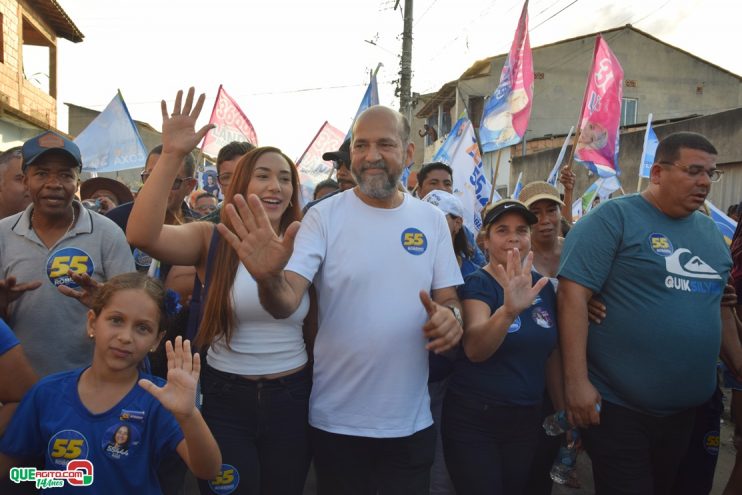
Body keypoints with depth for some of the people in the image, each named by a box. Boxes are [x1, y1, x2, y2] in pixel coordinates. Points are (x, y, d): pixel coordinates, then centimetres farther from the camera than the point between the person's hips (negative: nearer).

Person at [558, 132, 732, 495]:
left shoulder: (709, 230, 10)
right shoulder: (613, 217, -12)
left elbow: (718, 306, 21)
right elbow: (573, 294, -19)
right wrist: (576, 381, -22)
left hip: (686, 407, 7)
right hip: (617, 404, -7)